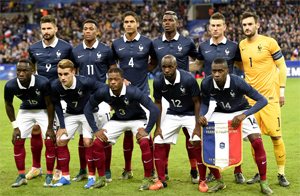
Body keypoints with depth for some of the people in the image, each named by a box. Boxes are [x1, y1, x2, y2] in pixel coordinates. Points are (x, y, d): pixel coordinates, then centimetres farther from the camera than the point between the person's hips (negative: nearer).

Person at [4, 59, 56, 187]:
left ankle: (49, 176, 6)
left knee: (50, 142, -10)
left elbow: (49, 104, -18)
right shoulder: (10, 86, -24)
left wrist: (50, 127, -14)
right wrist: (15, 127, -5)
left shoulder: (43, 83, -33)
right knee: (18, 142, -4)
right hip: (25, 111, 3)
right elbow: (8, 105, -3)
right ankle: (21, 176, 9)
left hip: (43, 111, -2)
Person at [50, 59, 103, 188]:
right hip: (71, 114, 4)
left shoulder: (84, 82, -33)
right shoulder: (55, 86, -22)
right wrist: (62, 126, -4)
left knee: (88, 142, -16)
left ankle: (92, 177, -2)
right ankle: (65, 177, 10)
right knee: (60, 141, -4)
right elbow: (56, 104, -4)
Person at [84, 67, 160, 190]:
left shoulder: (133, 92, -33)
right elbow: (88, 108, -6)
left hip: (137, 119, -3)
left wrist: (147, 130, -27)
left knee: (144, 143, -28)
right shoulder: (103, 92, -23)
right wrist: (95, 130, -9)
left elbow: (154, 109, -29)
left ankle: (147, 180, -10)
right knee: (97, 144, -10)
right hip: (117, 120, 4)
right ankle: (101, 179, 8)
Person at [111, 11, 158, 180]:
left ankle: (151, 169, 5)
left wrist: (142, 70, 0)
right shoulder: (116, 44, 7)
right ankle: (128, 170, 15)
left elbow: (155, 62, 14)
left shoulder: (147, 43, 0)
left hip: (142, 93, -2)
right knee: (127, 132, 7)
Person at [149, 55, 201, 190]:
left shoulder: (189, 79, -25)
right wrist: (158, 127, -1)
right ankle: (161, 180, 8)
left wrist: (197, 125, -15)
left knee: (199, 143, -17)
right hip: (172, 115, 3)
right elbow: (158, 103, -1)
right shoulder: (158, 81, -16)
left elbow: (197, 102, -14)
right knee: (158, 143, -6)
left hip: (191, 114, -3)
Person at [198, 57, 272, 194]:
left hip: (240, 112, -3)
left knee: (257, 142, -22)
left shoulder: (238, 83, -32)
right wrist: (201, 115, -26)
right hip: (219, 113, 3)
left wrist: (243, 115, -42)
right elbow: (205, 103, -3)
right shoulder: (206, 84, -22)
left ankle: (263, 183, -4)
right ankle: (219, 181, 7)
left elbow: (262, 100, -32)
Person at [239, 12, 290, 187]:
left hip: (269, 96, -4)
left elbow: (282, 66, 1)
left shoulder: (269, 42, -5)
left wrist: (282, 90, -3)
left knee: (276, 136, -4)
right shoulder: (241, 46, 7)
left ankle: (282, 174, 7)